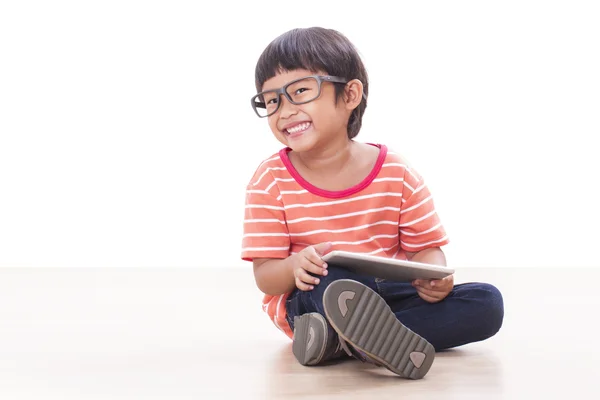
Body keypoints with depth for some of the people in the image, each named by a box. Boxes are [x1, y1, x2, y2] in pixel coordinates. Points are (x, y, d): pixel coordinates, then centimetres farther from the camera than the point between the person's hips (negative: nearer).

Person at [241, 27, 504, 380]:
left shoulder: (396, 173, -2)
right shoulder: (270, 181, -4)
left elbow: (425, 247, 3)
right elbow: (265, 275, -6)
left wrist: (435, 276, -22)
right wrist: (295, 267, -31)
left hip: (389, 294, 4)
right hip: (308, 301, -4)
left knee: (488, 303, -19)